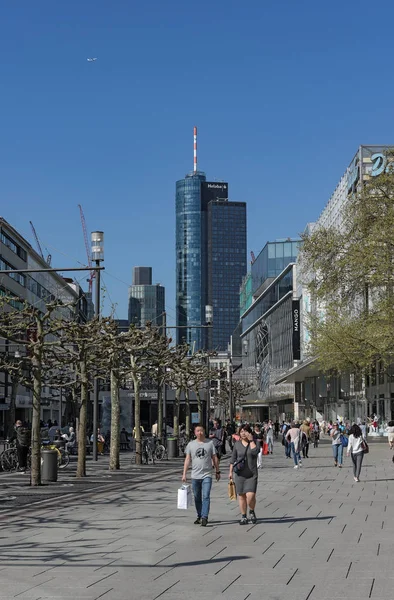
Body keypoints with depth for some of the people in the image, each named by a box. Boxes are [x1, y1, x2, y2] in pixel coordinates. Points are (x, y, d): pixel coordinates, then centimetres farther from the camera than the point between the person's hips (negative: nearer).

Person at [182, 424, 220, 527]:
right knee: (197, 498, 11)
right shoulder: (191, 444, 5)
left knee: (206, 497, -12)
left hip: (207, 475, -2)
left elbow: (215, 458, 8)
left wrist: (217, 472, 8)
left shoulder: (210, 443, 3)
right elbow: (187, 459, 4)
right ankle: (199, 516, 25)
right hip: (195, 475, 2)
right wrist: (184, 474, -2)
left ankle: (204, 518, -16)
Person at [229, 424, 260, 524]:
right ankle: (243, 517, 16)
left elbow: (255, 451, -20)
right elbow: (233, 459, 12)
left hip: (251, 474, -2)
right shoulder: (237, 444, 6)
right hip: (239, 474, 2)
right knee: (241, 496, 5)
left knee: (250, 495, -14)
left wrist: (251, 440, -13)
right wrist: (231, 472, 10)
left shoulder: (255, 443, 1)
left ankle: (252, 512, 13)